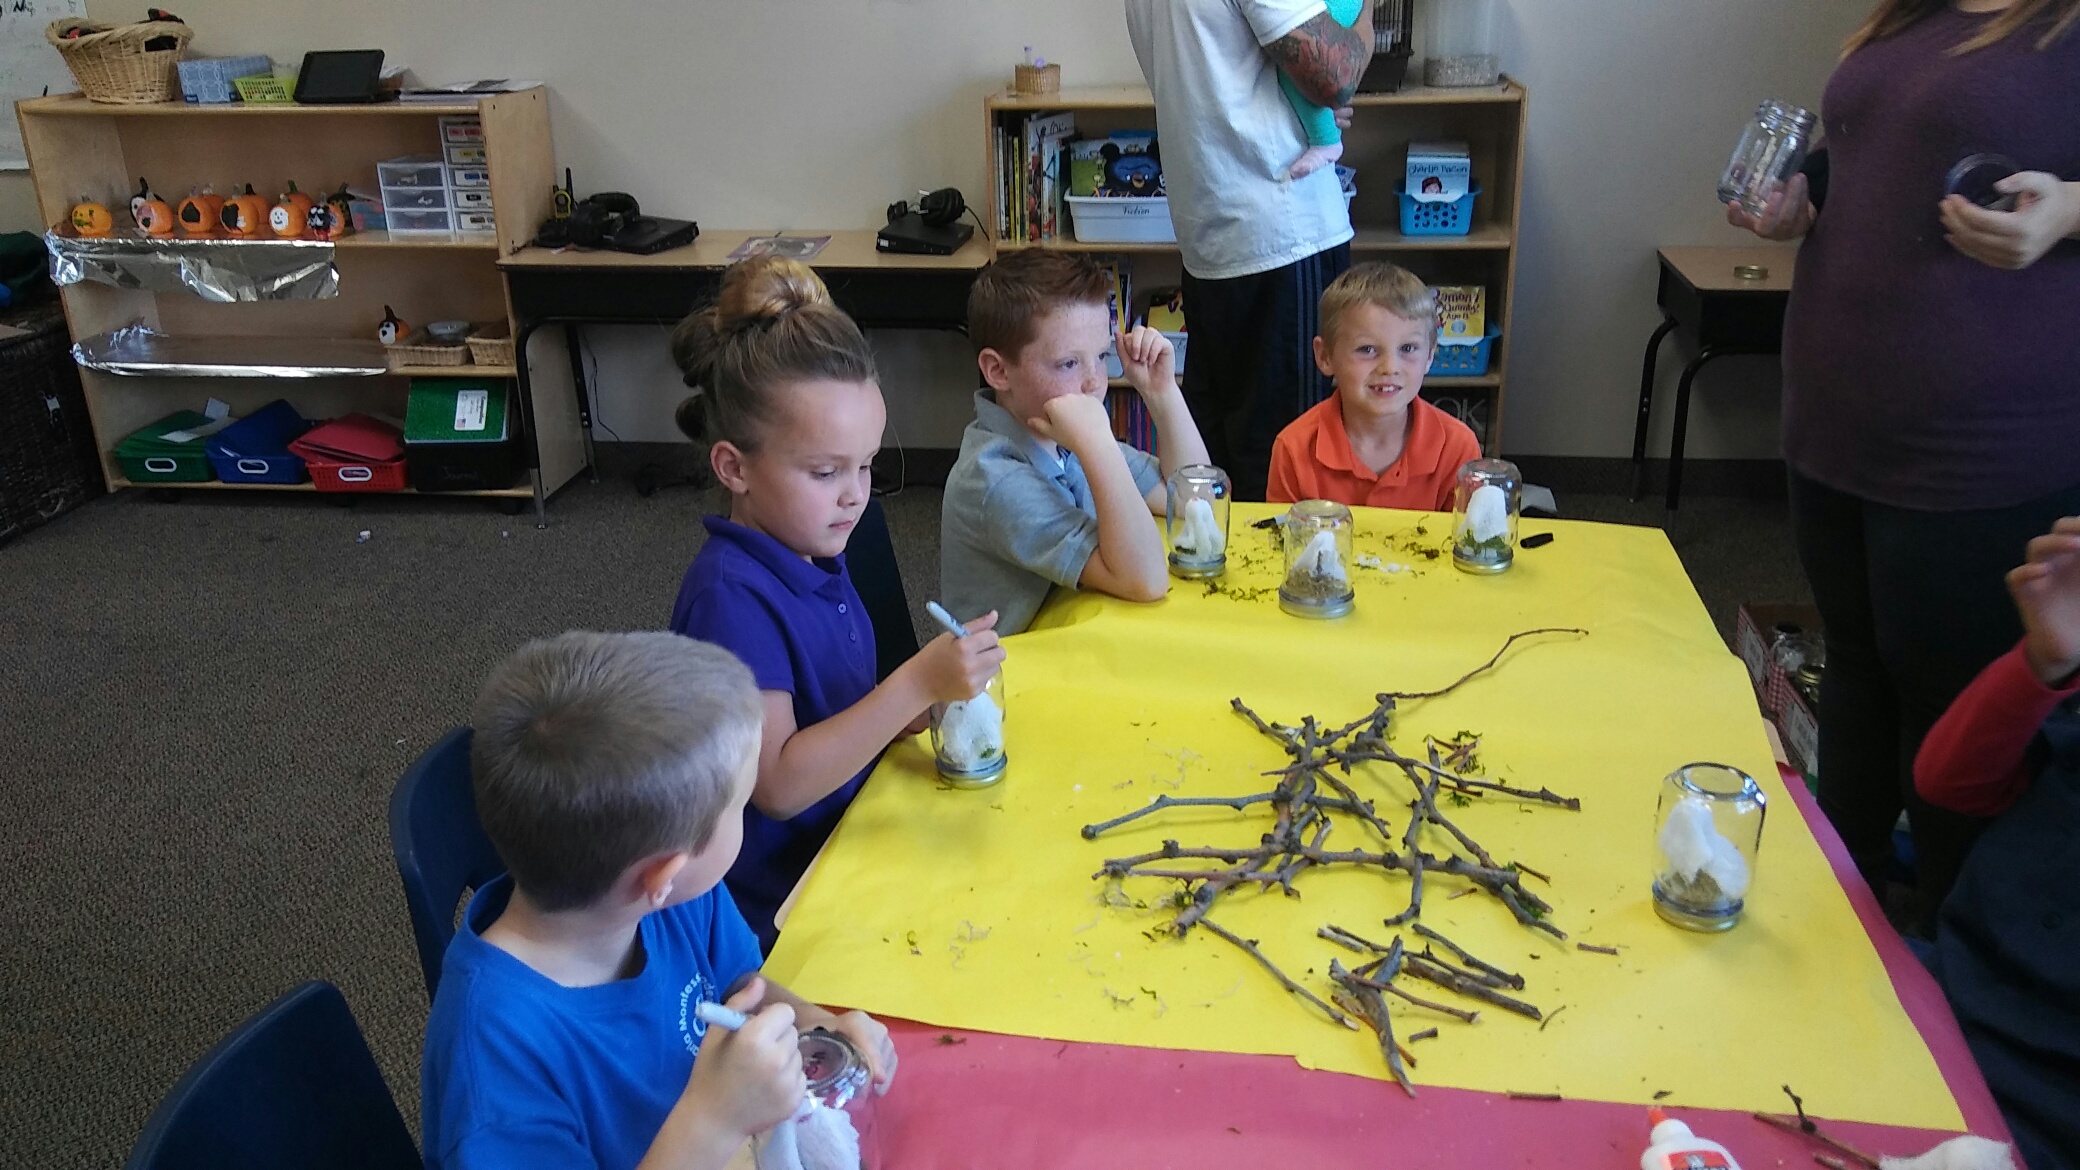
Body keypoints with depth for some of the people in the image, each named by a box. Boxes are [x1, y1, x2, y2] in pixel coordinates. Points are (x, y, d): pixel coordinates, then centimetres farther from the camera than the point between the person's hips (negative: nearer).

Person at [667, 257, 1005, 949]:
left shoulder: (813, 558, 7)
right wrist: (917, 683, -29)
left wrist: (924, 711, -3)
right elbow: (777, 782, -24)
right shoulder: (731, 596, -21)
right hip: (779, 918, -8)